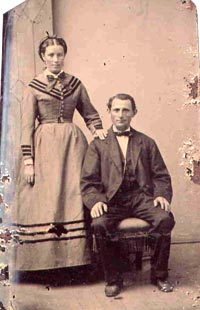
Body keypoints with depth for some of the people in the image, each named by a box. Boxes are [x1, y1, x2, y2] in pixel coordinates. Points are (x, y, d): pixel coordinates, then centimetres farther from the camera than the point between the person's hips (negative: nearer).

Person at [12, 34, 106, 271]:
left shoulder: (75, 84, 12)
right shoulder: (34, 86, 4)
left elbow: (90, 113, 21)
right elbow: (27, 125, -1)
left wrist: (97, 128, 0)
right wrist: (28, 160, -9)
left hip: (72, 143, 3)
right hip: (45, 145, -2)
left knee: (73, 195, -1)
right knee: (43, 198, -3)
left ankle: (75, 258, 7)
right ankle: (44, 262, 7)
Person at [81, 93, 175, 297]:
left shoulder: (146, 143, 19)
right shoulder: (98, 144, 14)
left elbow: (161, 176, 14)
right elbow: (88, 181, 5)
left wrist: (161, 195, -8)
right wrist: (95, 201, -15)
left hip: (141, 196, 1)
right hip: (111, 199, -1)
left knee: (165, 219, -27)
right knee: (100, 224, -31)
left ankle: (159, 275, -4)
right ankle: (113, 279, -8)